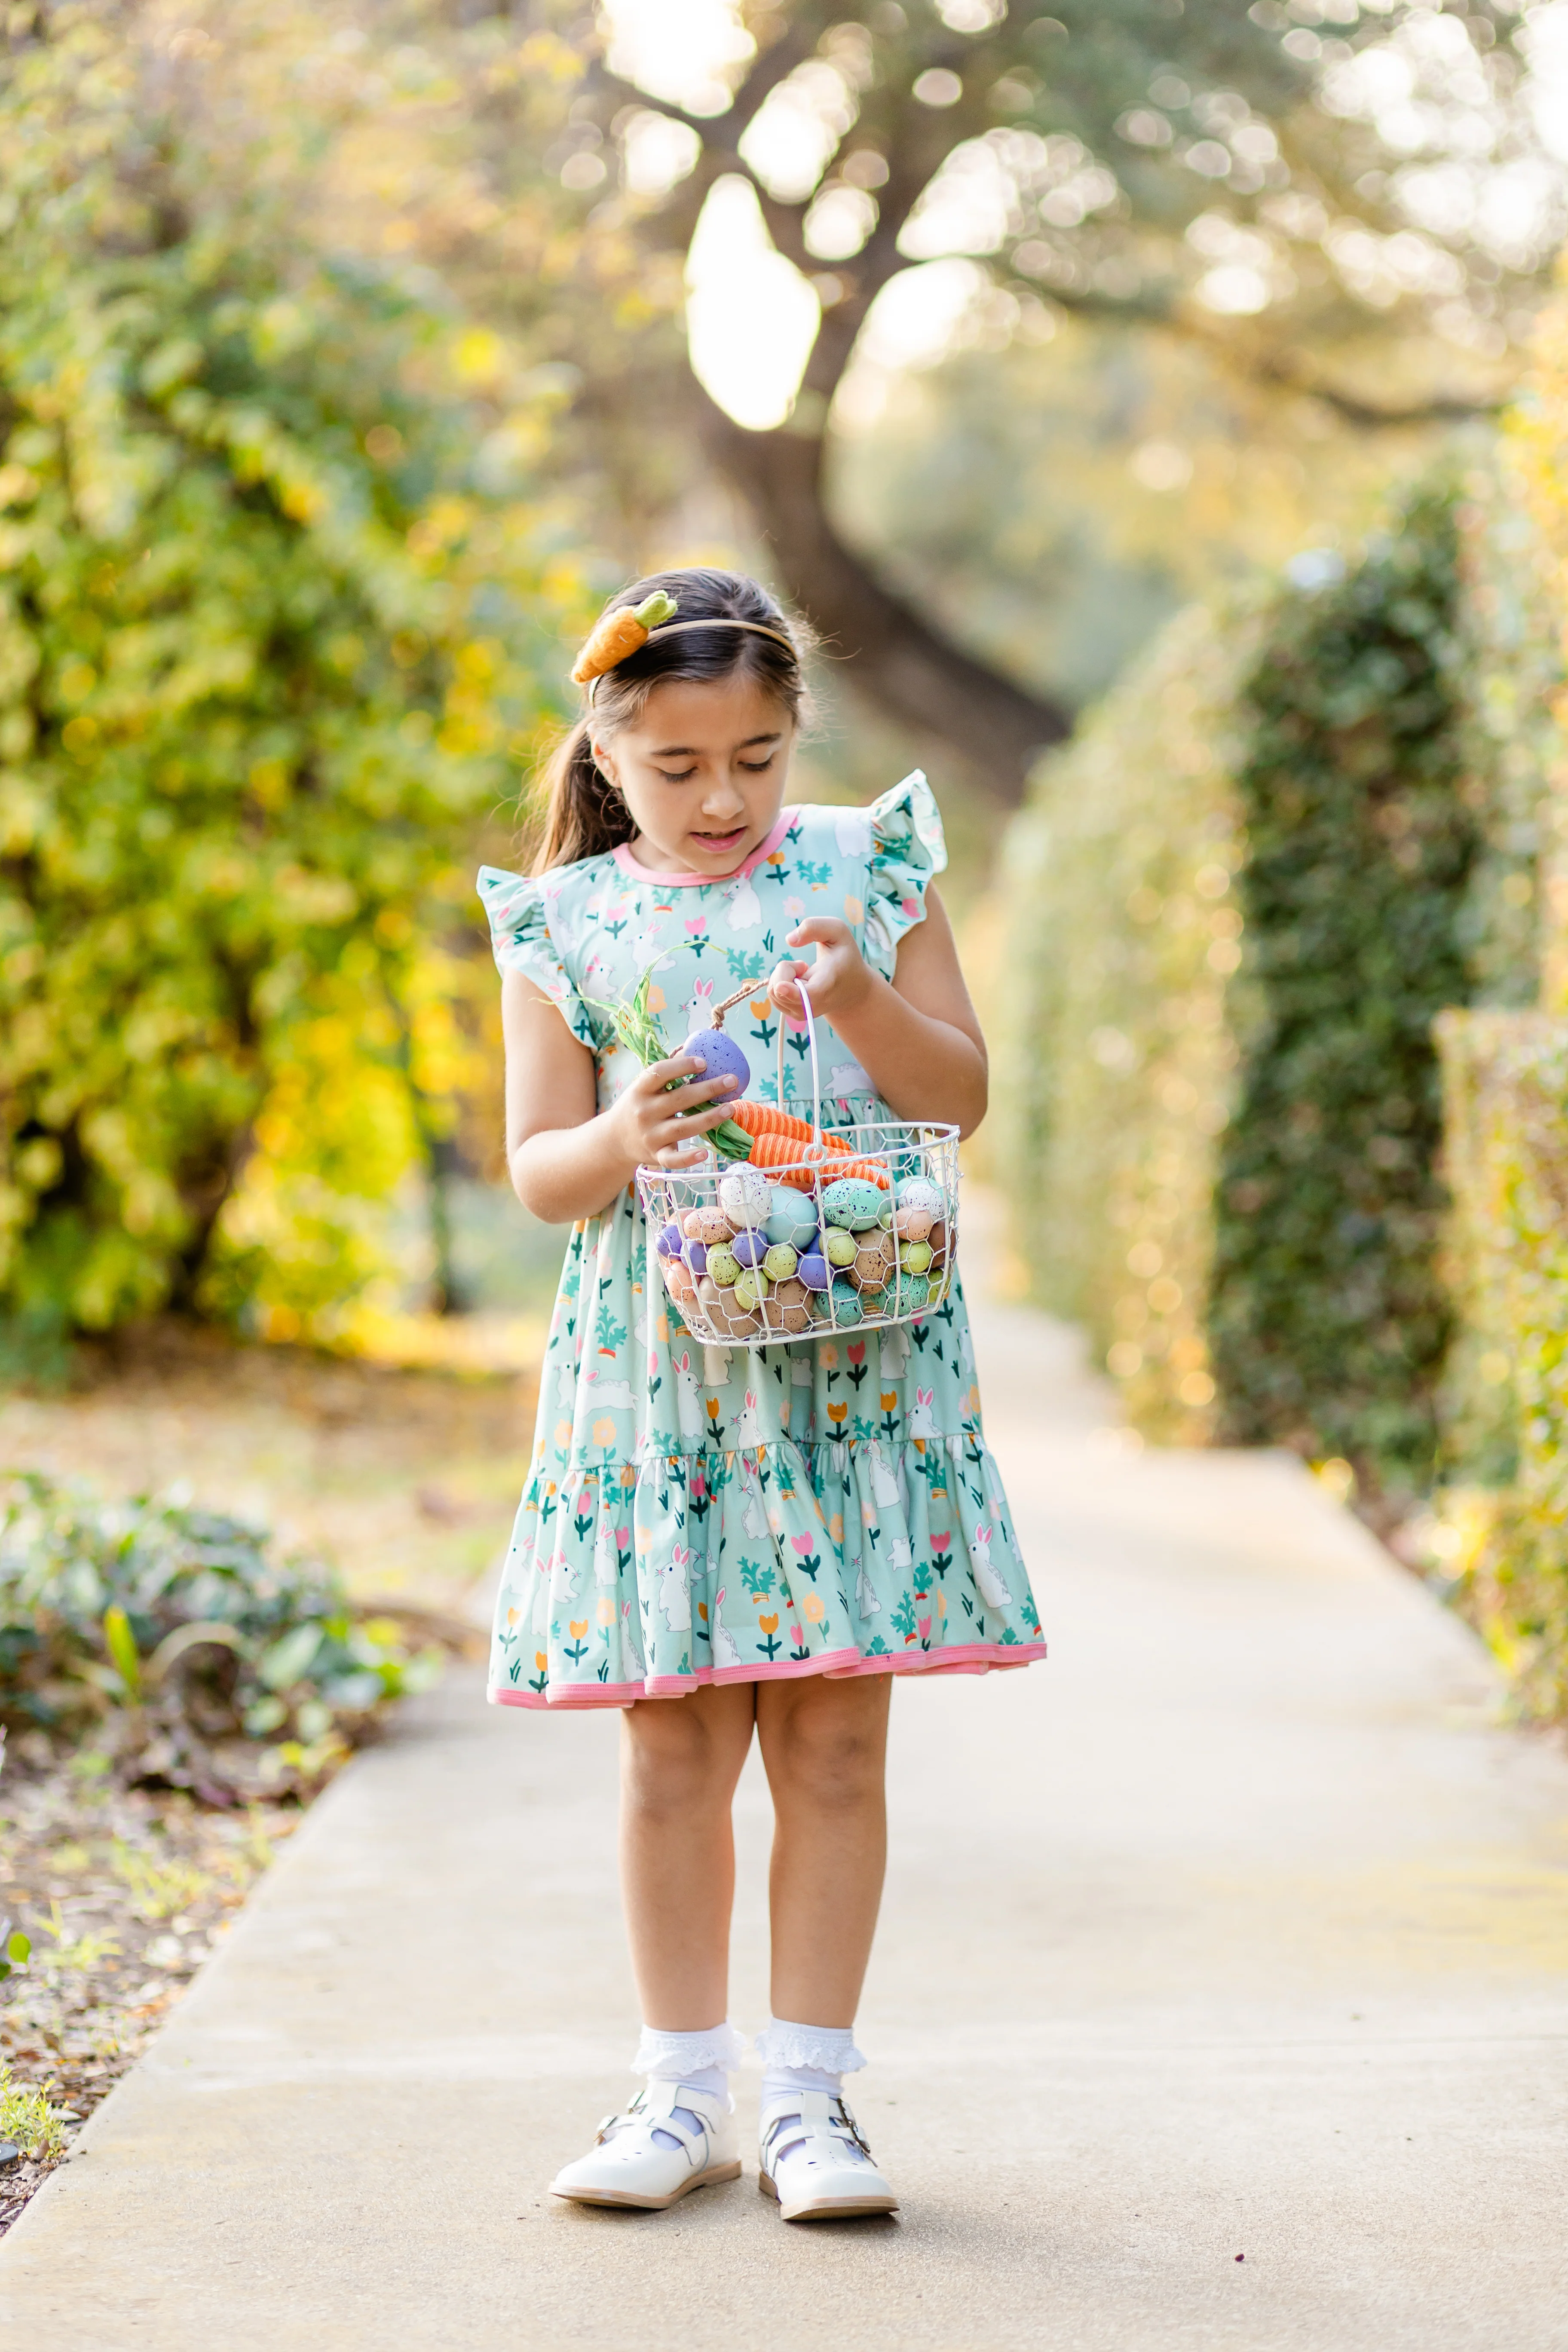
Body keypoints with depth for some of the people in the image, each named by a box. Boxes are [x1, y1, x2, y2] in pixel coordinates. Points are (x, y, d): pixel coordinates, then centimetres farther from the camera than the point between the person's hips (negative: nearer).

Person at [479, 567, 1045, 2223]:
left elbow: (960, 1096, 3)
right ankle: (682, 2092, 16)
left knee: (834, 1744, 2)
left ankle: (806, 2091, 12)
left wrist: (863, 1001, -15)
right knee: (673, 1756, 4)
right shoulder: (567, 925, 5)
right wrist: (620, 1142, -18)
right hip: (657, 1370, 0)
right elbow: (535, 1169, 4)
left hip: (855, 1359, 0)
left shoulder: (867, 871, 5)